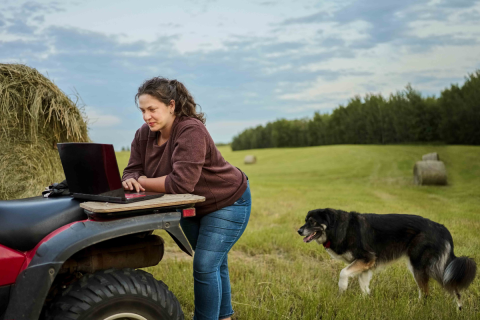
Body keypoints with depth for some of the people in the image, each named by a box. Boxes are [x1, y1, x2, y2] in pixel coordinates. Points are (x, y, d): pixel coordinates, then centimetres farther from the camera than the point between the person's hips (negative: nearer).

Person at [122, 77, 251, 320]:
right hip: (192, 207, 8)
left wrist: (144, 182, -26)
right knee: (214, 263, 19)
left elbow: (181, 183, -38)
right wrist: (131, 181, -30)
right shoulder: (144, 135, -8)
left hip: (227, 202, -7)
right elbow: (133, 170, -6)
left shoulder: (191, 131, -31)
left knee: (205, 265, -11)